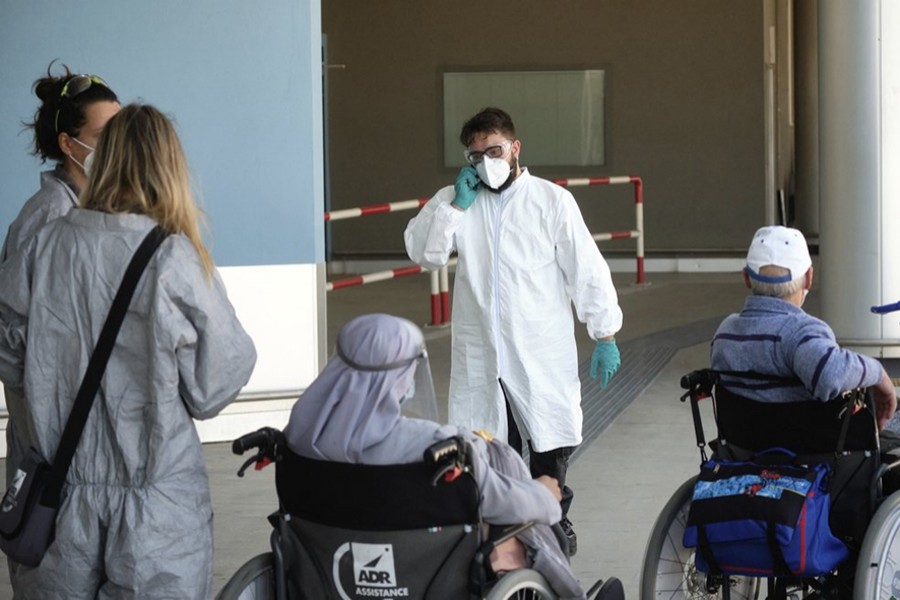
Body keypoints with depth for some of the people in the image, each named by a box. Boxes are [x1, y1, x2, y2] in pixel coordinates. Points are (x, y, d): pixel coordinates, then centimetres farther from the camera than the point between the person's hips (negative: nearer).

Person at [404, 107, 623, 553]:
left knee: (551, 448, 6)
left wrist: (605, 336, -1)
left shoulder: (551, 200, -1)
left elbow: (586, 269, 0)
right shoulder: (454, 201, 8)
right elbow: (423, 252, -5)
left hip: (543, 354, -2)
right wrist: (457, 206, -12)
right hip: (479, 357, 2)